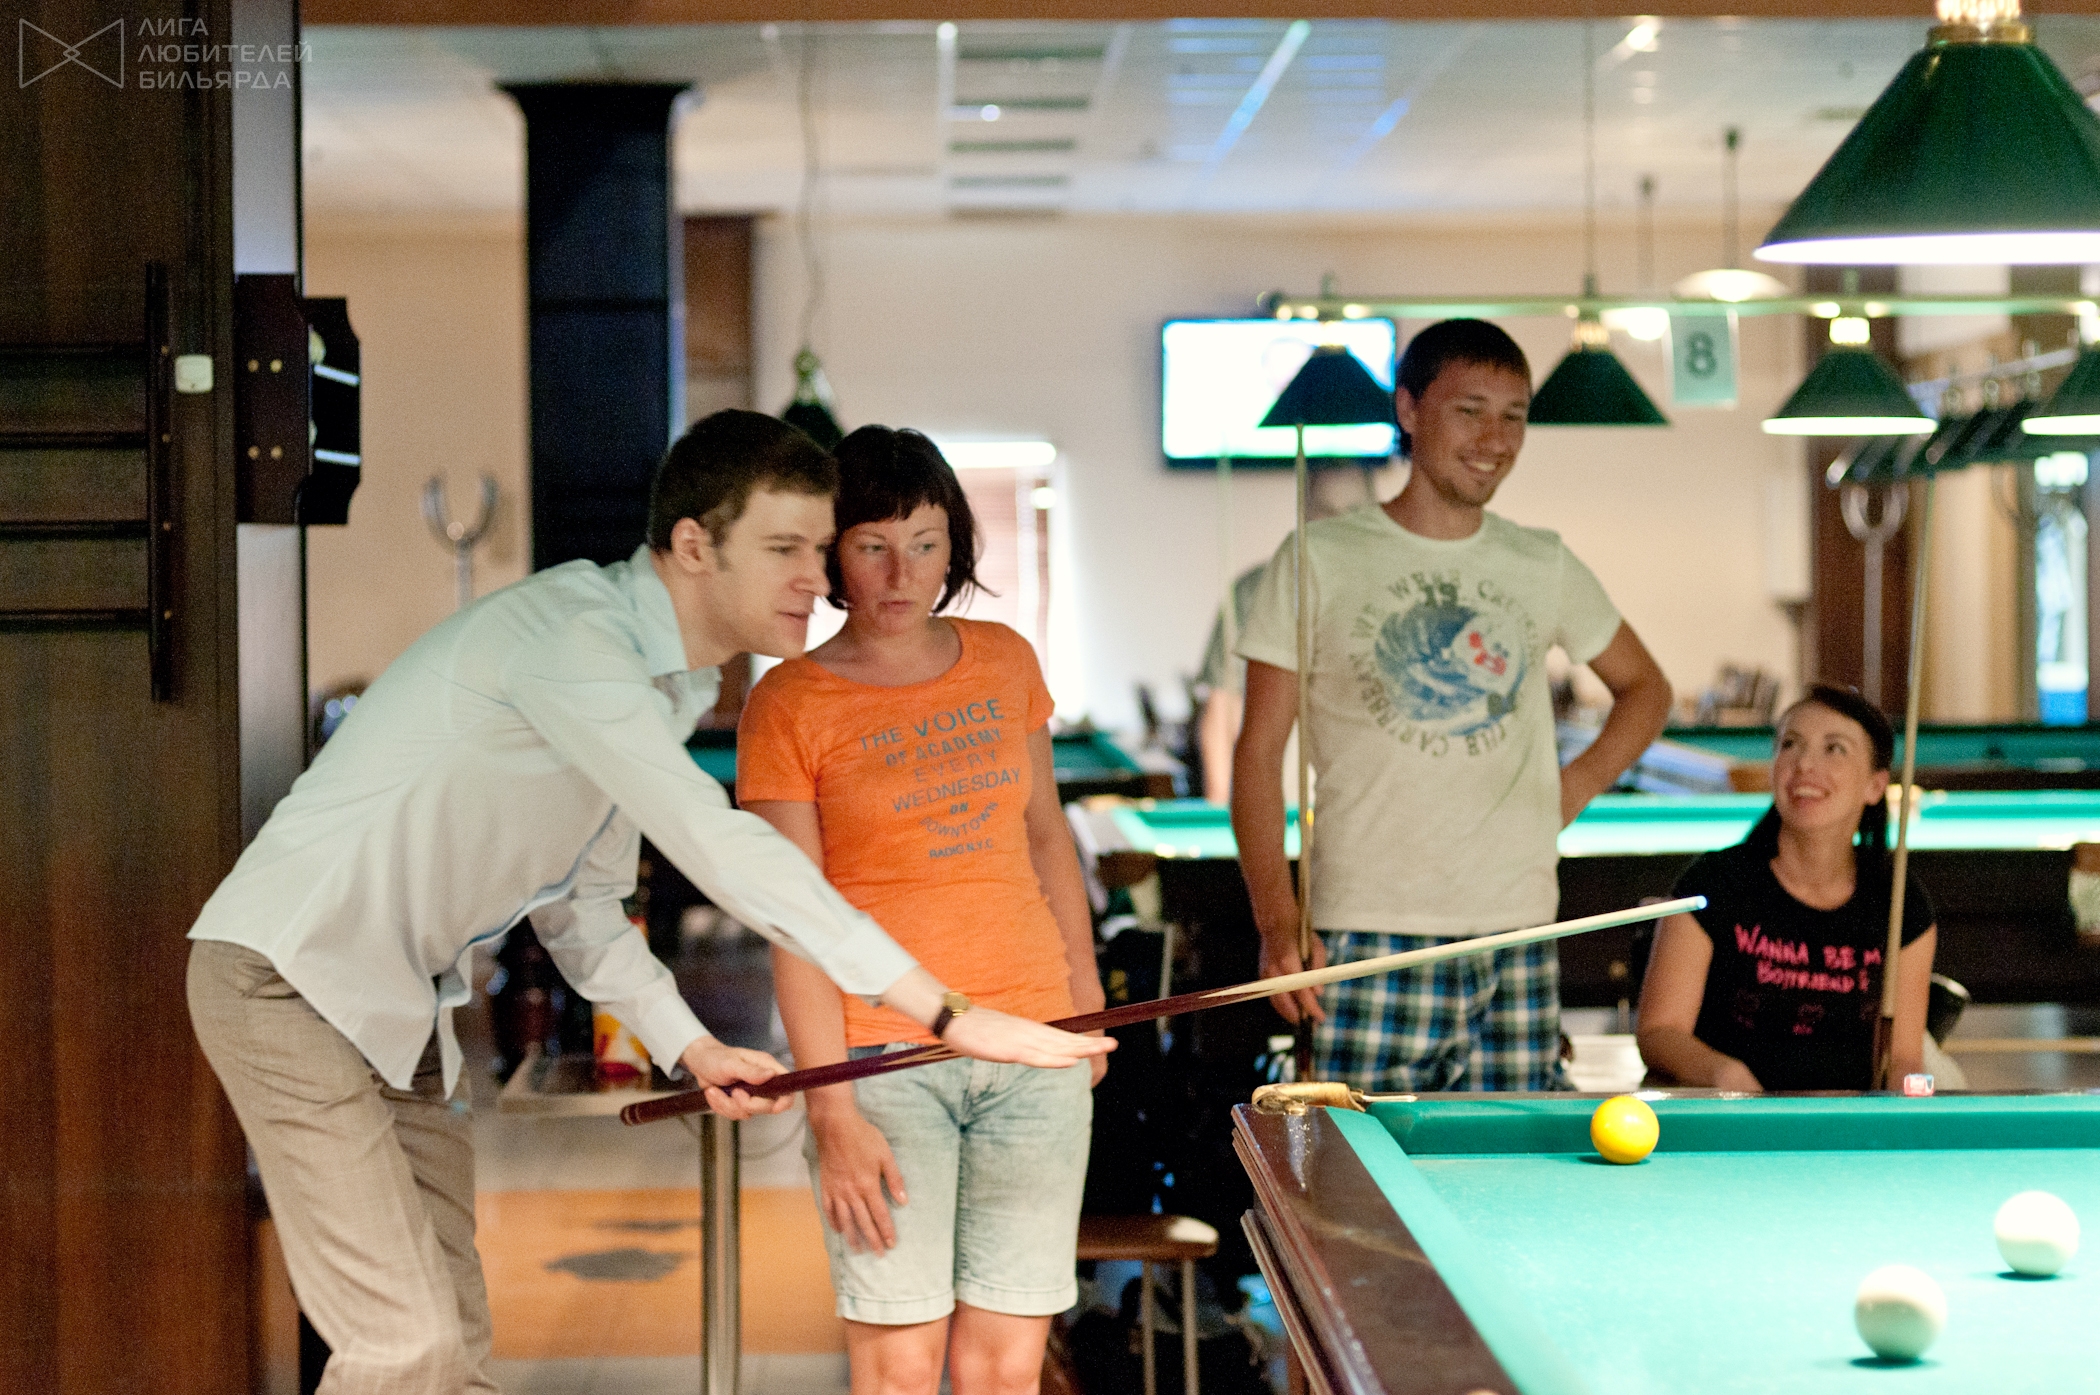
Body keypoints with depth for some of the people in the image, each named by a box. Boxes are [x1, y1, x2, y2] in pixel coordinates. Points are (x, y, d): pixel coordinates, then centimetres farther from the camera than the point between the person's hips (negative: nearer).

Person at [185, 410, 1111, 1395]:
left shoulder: (664, 685, 9)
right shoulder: (569, 635, -23)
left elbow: (577, 901, 18)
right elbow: (721, 852, -31)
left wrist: (690, 1047, 3)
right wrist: (951, 1015, -31)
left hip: (397, 1006, 10)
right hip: (290, 974, -10)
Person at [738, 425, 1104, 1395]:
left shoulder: (1004, 662, 10)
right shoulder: (790, 704, -4)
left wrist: (1088, 998, 19)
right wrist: (833, 1113, -13)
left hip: (1034, 1044, 4)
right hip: (882, 1053, -4)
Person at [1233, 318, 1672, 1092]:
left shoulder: (1544, 565, 11)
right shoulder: (1319, 560, 1)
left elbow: (1645, 687, 27)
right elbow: (1259, 752, 0)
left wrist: (1577, 786, 8)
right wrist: (1277, 920, -11)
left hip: (1517, 937, 3)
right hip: (1370, 939, -3)